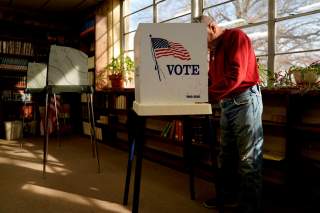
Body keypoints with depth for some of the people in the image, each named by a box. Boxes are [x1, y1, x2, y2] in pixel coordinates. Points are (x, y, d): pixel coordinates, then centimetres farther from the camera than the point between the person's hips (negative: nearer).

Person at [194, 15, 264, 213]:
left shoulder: (236, 36, -9)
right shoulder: (214, 48, 16)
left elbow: (235, 75, -20)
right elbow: (213, 78, 15)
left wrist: (207, 95, -20)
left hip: (245, 100, -9)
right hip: (227, 103, 9)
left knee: (249, 158, -2)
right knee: (226, 154, 15)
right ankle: (228, 195, 30)